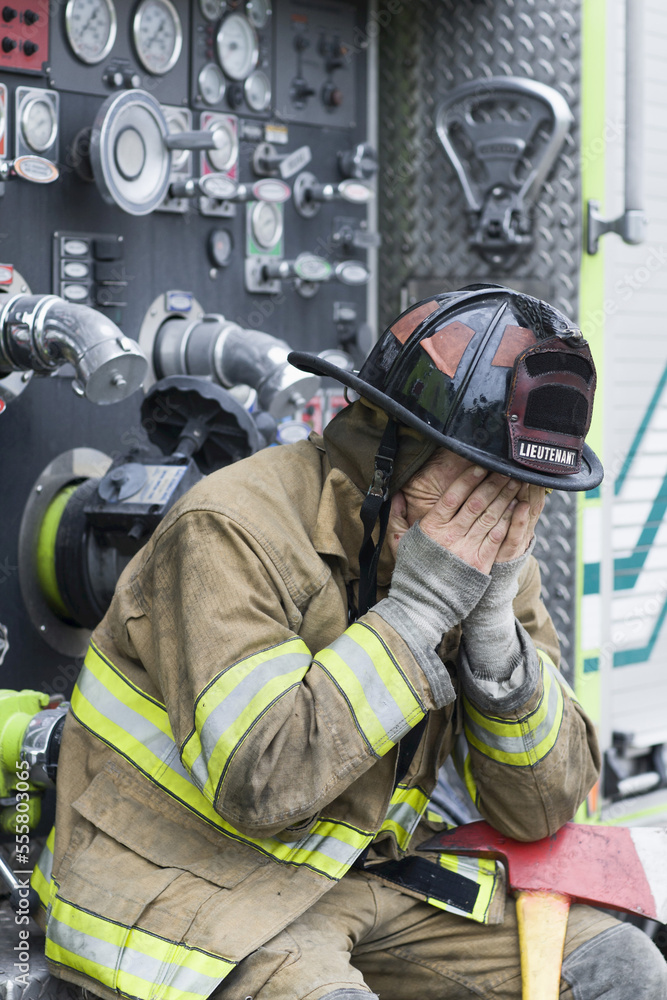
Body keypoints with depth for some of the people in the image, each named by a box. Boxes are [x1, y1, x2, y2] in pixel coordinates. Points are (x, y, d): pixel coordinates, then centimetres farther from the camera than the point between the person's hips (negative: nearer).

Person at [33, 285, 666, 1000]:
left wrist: (492, 625, -18)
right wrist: (417, 608, -26)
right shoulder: (233, 532, -20)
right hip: (196, 885, -6)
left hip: (365, 874, 7)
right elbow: (257, 780, -30)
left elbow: (541, 808, -3)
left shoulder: (492, 560, 0)